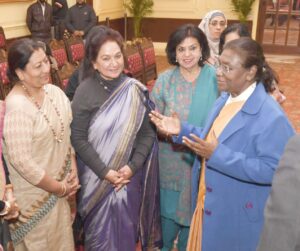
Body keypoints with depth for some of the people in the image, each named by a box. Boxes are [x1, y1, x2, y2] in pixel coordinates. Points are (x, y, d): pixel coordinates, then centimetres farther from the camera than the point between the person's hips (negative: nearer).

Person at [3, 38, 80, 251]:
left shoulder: (53, 91, -5)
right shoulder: (17, 107, -27)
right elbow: (21, 161, -28)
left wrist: (73, 169, -4)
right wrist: (58, 188, -16)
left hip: (60, 182, 6)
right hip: (34, 192, -6)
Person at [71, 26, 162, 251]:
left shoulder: (135, 90, -6)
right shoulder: (85, 92, -13)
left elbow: (148, 133, -3)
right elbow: (78, 139, -12)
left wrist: (132, 167, -13)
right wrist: (105, 171, -16)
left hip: (130, 174, 2)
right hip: (98, 177, -2)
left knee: (127, 229, 19)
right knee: (101, 231, 16)